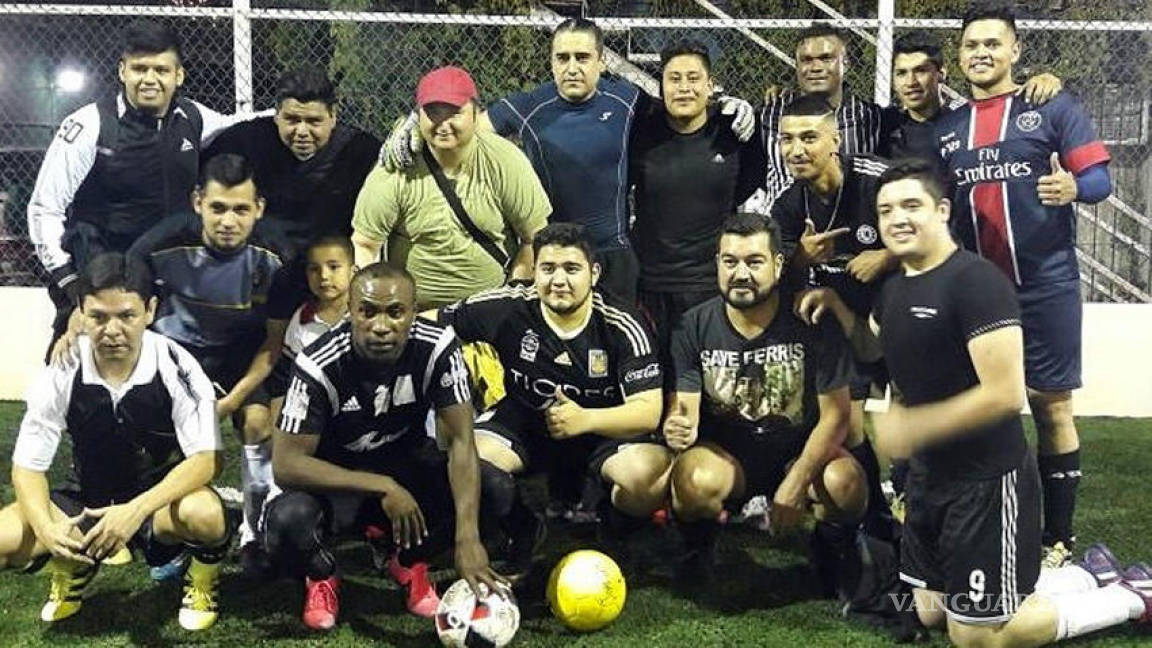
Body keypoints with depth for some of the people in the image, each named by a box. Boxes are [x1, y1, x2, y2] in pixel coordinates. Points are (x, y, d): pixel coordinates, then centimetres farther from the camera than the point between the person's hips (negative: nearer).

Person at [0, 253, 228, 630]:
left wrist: (136, 510, -37)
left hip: (161, 499, -3)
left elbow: (205, 459, -23)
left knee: (204, 513, -37)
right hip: (88, 500, 3)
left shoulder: (176, 367, -20)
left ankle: (202, 586, -1)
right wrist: (45, 527, -31)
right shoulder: (62, 373, -13)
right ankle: (74, 568, 13)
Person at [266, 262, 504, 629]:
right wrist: (382, 488, -34)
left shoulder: (438, 348, -22)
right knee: (287, 522, -34)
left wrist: (467, 538, -36)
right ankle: (322, 576, 6)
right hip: (335, 476, -2)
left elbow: (461, 441, -25)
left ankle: (410, 563, 6)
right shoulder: (319, 365, -26)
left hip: (407, 461, 2)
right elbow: (286, 464, -26)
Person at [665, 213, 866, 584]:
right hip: (724, 454, 0)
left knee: (847, 482, -32)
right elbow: (683, 409, -9)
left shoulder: (812, 323, -10)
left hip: (801, 452, 0)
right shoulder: (694, 328, -7)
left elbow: (836, 414, -11)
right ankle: (699, 548, 2)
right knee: (693, 480, -34)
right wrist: (677, 428, -36)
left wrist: (795, 483, -24)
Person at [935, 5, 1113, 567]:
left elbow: (1099, 178, -5)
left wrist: (1072, 187, -25)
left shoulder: (1054, 108, 0)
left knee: (1050, 405, 2)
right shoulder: (944, 129, 13)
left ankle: (1058, 539, 11)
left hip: (1044, 286, -4)